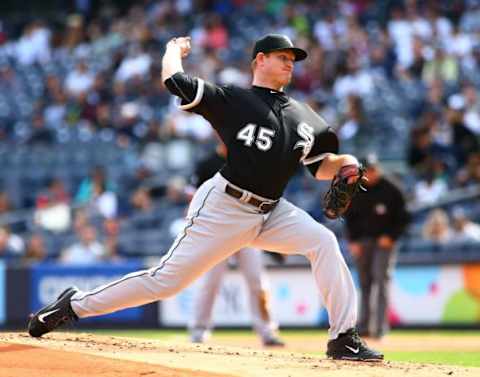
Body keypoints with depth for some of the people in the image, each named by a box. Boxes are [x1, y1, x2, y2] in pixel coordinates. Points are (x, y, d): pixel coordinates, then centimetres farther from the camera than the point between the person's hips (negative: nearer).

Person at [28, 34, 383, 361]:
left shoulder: (304, 117, 14)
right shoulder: (232, 99, -4)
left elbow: (321, 166, 15)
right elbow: (173, 79, -10)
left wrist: (344, 164, -7)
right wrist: (175, 49, 12)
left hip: (271, 212, 6)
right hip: (223, 206, -6)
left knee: (323, 241, -17)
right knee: (167, 279, -7)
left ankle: (344, 338, -14)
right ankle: (75, 304, 9)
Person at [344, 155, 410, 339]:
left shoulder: (391, 190, -4)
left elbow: (403, 218, 1)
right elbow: (349, 218, 13)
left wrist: (390, 237, -10)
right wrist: (353, 241, 2)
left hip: (384, 241, -4)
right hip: (362, 241, 4)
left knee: (381, 280, -14)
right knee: (365, 283, 6)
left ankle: (380, 326, -18)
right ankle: (364, 326, 10)